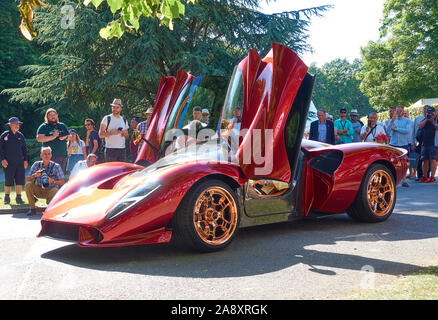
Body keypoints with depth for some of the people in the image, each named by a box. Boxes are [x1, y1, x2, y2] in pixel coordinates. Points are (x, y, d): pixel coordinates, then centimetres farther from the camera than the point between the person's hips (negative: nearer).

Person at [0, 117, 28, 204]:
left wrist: (25, 160, 11)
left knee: (20, 181, 2)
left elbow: (24, 148, 18)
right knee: (8, 181, -1)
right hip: (9, 163, -3)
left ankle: (18, 197, 10)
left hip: (20, 163, 4)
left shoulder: (20, 135, 12)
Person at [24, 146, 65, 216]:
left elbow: (62, 182, -12)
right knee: (28, 185, -23)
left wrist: (53, 181, -31)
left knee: (55, 190, -36)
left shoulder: (56, 166, -10)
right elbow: (27, 179, -5)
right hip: (38, 191, 3)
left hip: (50, 191, -3)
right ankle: (32, 208, -11)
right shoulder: (36, 164, -3)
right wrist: (35, 175, -25)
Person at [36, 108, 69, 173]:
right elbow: (39, 139, -9)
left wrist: (65, 137, -3)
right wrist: (52, 137, -13)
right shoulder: (43, 127, 4)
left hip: (63, 155, 5)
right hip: (50, 156, -4)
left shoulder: (62, 125, 18)